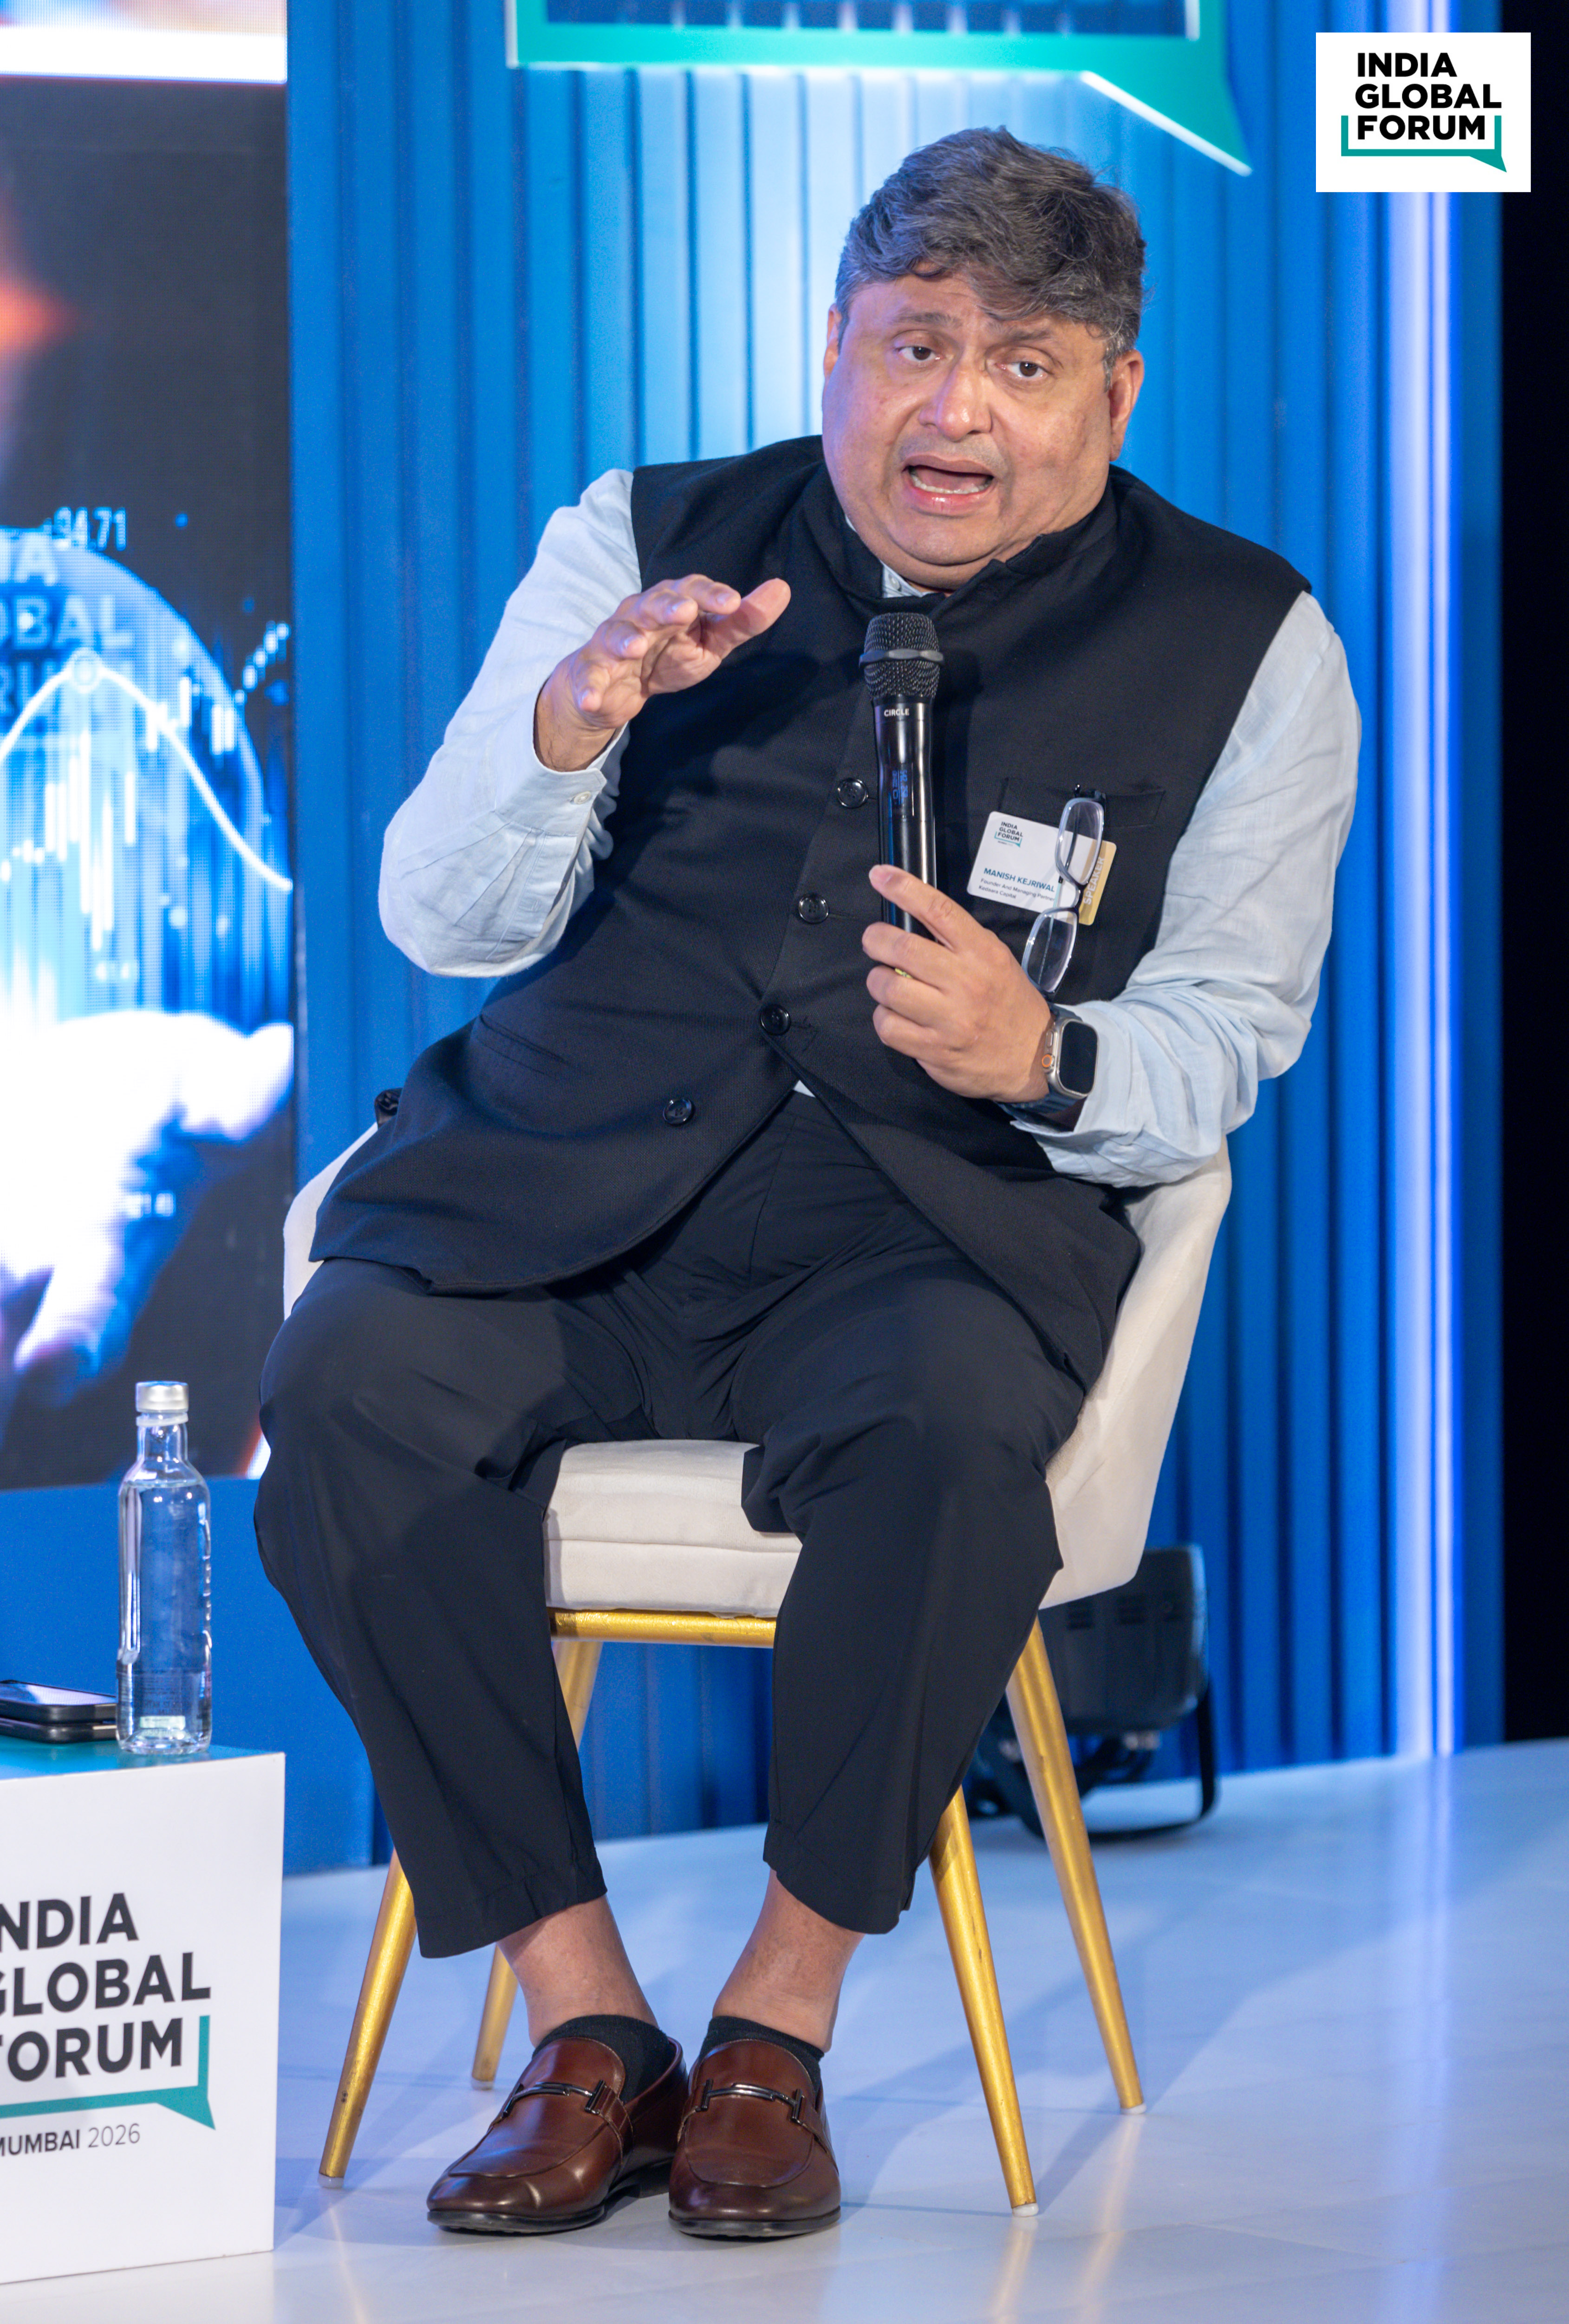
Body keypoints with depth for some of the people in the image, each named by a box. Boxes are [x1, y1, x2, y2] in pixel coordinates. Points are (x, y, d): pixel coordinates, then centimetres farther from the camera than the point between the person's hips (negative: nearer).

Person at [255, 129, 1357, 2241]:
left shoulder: (1247, 648, 7)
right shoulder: (642, 545, 10)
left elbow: (1224, 1033, 7)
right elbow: (444, 926, 6)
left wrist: (1039, 1053, -16)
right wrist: (569, 727, -16)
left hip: (931, 1217, -1)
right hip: (572, 1192, 2)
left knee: (950, 1423, -37)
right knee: (349, 1385, -30)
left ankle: (779, 2026, -19)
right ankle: (583, 2026, -20)